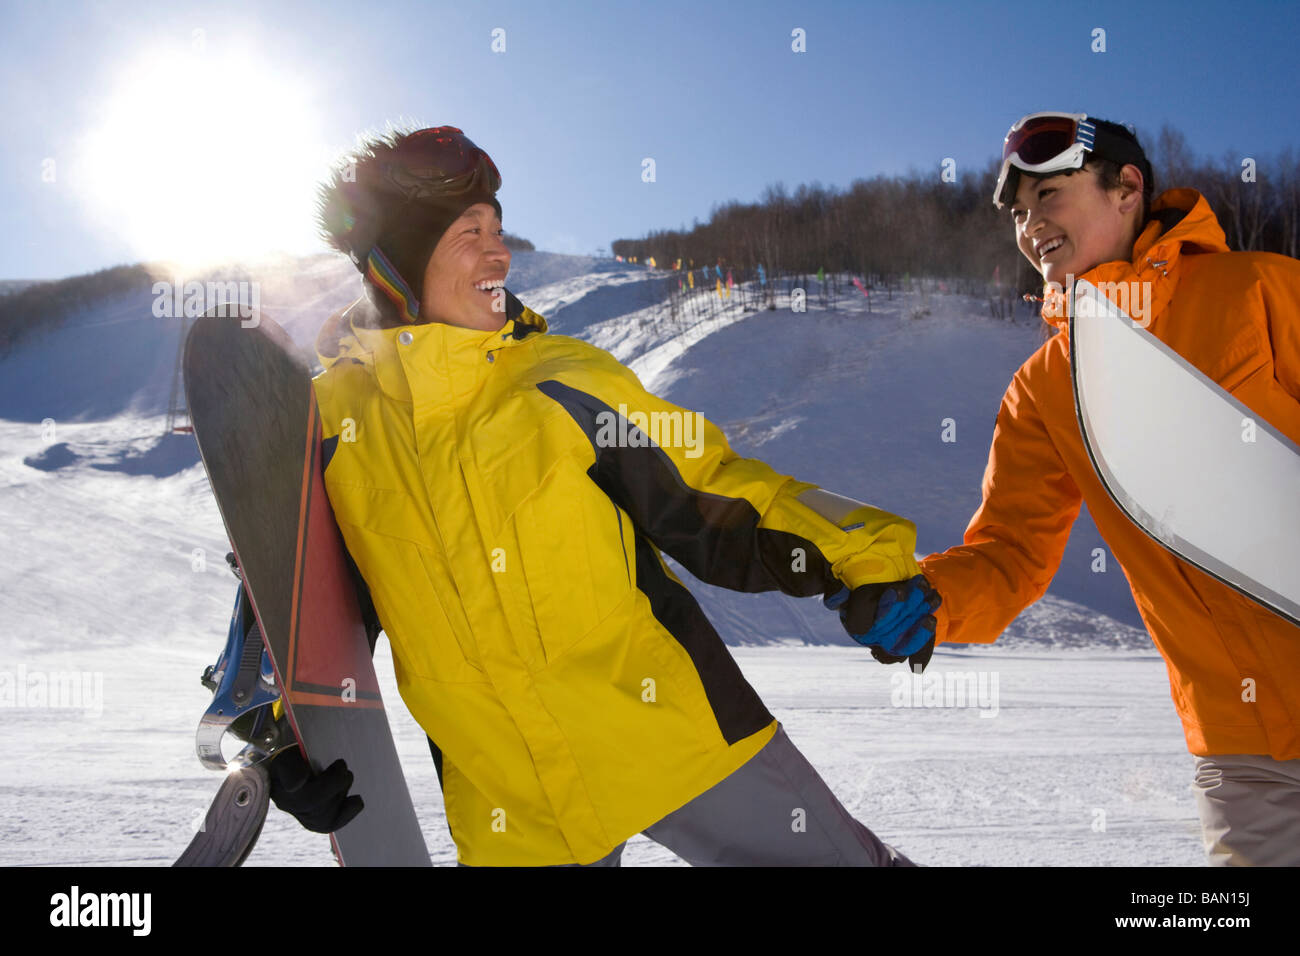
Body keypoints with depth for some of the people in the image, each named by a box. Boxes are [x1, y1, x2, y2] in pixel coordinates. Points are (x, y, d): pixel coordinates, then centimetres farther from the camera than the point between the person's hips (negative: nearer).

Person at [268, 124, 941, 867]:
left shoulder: (561, 382, -3)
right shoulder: (325, 424, 1)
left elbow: (711, 495, -4)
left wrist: (859, 561, -15)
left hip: (677, 737, 0)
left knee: (834, 855, 6)